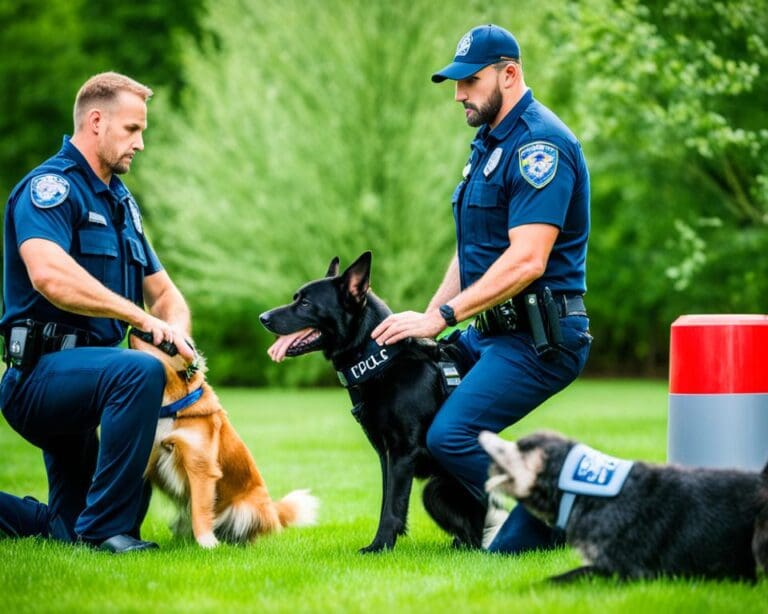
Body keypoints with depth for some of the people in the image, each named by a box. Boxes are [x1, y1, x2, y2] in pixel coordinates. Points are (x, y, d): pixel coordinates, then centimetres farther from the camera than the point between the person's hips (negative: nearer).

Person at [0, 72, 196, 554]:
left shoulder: (120, 201, 18)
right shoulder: (50, 186, -11)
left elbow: (163, 290, 19)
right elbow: (49, 275, -30)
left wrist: (176, 327, -5)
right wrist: (141, 317, -29)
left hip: (78, 377, 9)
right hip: (41, 372, -9)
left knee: (65, 533, 12)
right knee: (141, 371, -37)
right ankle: (108, 526, -28)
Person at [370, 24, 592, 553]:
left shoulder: (540, 144, -16)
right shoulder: (490, 142, 17)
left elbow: (526, 261, -25)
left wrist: (440, 318, -22)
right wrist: (426, 319, 11)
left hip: (538, 339, -11)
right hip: (493, 333, 11)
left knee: (450, 435, -20)